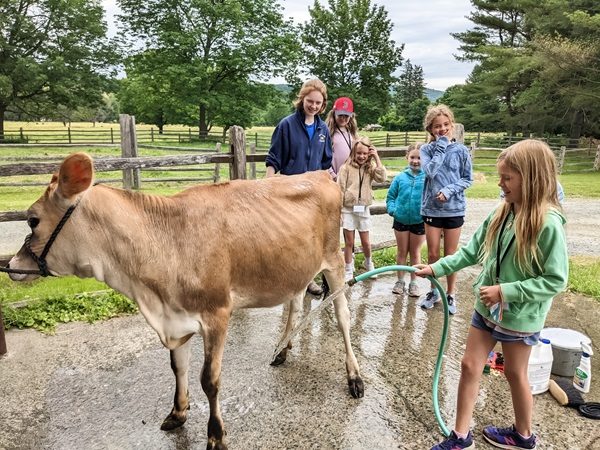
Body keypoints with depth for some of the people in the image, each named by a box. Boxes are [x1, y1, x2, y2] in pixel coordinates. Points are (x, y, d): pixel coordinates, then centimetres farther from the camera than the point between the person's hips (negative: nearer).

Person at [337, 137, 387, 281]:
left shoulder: (370, 168, 2)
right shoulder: (346, 168, -8)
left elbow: (382, 178, -16)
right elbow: (340, 190, -8)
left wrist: (377, 158, -13)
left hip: (363, 209, 2)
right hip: (348, 209, -2)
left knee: (365, 242, 13)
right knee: (349, 242, 5)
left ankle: (369, 263, 39)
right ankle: (349, 271, 17)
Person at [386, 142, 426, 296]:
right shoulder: (400, 177, -4)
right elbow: (391, 196, 6)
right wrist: (392, 209, -7)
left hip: (419, 221, -2)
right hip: (401, 220, 2)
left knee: (415, 253, 14)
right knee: (402, 251, 14)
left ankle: (413, 282, 27)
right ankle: (400, 280, 28)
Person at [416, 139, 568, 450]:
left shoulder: (548, 224, -22)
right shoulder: (501, 214, -4)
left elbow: (556, 281, -21)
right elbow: (472, 251, 4)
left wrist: (504, 291, -24)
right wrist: (436, 268, -1)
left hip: (520, 317, -6)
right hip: (487, 309, 6)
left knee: (515, 374, 14)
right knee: (469, 366, 10)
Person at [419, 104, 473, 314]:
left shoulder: (461, 150, -3)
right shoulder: (427, 150, -2)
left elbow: (467, 179, 0)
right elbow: (430, 171, -19)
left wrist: (449, 190, -15)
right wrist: (441, 146, -15)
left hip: (454, 208, 0)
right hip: (431, 208, 1)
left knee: (450, 255, 10)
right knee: (433, 254, 9)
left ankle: (450, 294, 25)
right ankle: (434, 291, 29)